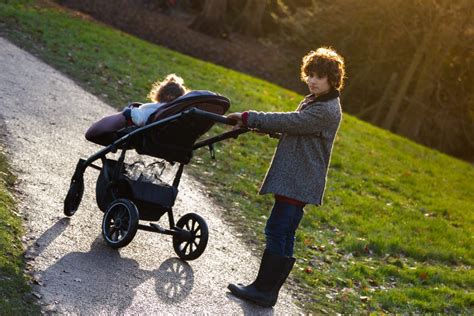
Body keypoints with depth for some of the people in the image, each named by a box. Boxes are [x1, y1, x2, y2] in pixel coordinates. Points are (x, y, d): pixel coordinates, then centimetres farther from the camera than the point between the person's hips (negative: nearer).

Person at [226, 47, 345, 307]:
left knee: (277, 232, -9)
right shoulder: (314, 101, 16)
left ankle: (263, 290, -3)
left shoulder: (326, 111, -17)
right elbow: (292, 126, 22)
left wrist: (249, 118, -16)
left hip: (298, 183, -10)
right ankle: (267, 289, 20)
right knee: (283, 236, 13)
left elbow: (289, 121, -22)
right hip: (293, 180, 10)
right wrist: (262, 126, 4)